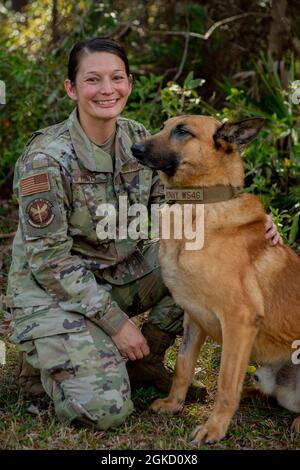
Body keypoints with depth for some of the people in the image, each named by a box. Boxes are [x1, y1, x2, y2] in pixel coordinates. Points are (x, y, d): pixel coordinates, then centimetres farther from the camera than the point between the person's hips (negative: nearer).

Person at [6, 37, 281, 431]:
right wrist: (116, 322, -19)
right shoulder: (46, 157, -23)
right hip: (54, 289, -6)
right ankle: (43, 358, 11)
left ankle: (145, 361, 4)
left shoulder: (137, 138, -4)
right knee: (105, 409, -21)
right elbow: (49, 258, -21)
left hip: (122, 272, 6)